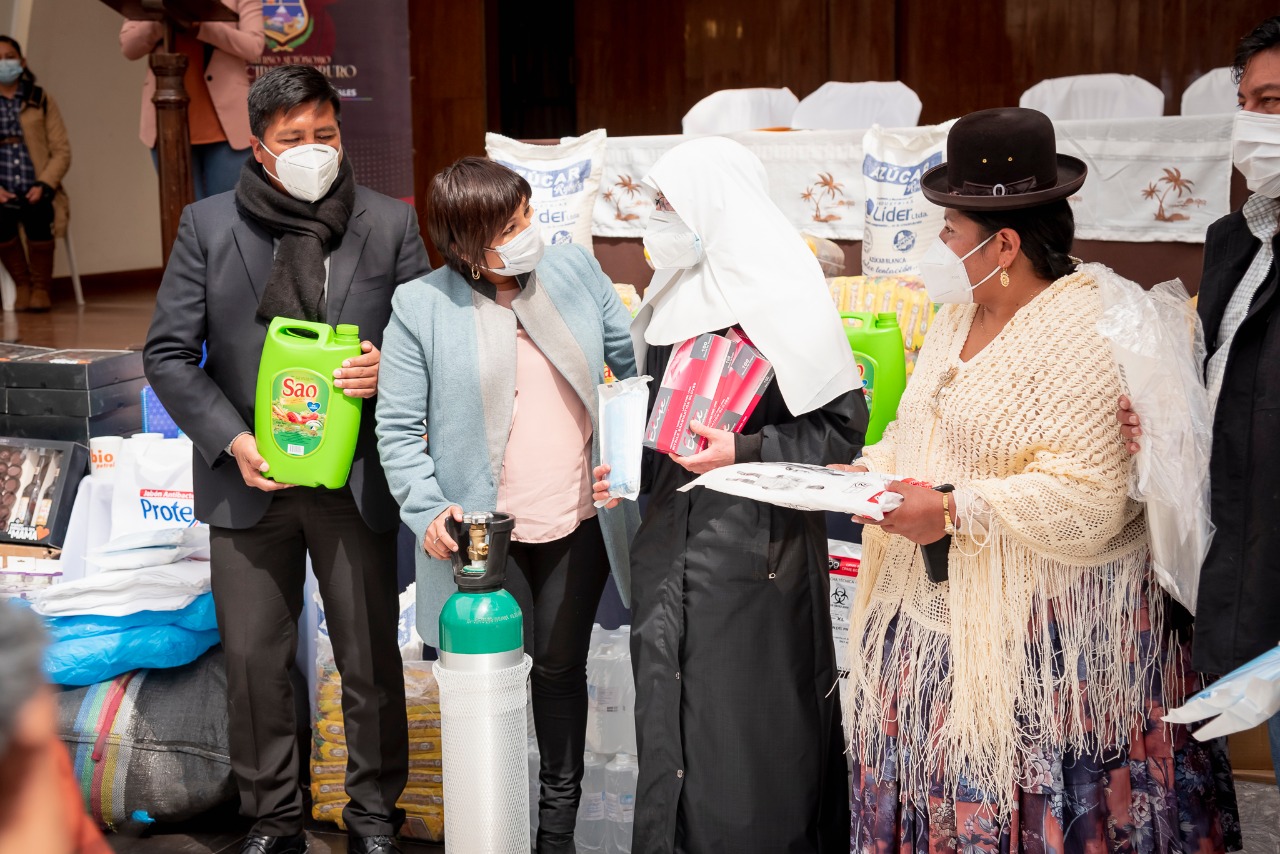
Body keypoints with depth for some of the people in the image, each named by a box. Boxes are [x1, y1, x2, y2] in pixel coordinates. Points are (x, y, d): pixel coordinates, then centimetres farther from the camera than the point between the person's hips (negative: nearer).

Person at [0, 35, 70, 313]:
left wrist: (44, 186, -11)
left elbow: (62, 151, 5)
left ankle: (40, 286, -6)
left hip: (37, 191, 0)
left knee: (37, 214, -33)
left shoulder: (42, 100, 11)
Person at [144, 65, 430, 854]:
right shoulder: (208, 225, 1)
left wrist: (388, 371, -16)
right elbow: (168, 351, 1)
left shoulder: (391, 224, 1)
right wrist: (231, 440, -11)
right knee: (253, 659, 9)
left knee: (371, 661, 9)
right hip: (250, 477, 1)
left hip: (356, 478, 0)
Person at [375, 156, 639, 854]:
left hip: (580, 522, 3)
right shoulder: (421, 307, -9)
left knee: (560, 667, 16)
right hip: (485, 534, -2)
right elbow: (397, 427, -6)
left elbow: (634, 359, 8)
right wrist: (428, 509, -18)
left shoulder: (574, 269, 0)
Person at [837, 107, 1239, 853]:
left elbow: (1089, 502, -22)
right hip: (940, 611, 8)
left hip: (1038, 630, -8)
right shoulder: (962, 314, 12)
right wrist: (873, 468, 2)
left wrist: (953, 511, -24)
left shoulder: (1089, 329, -17)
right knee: (936, 786, 11)